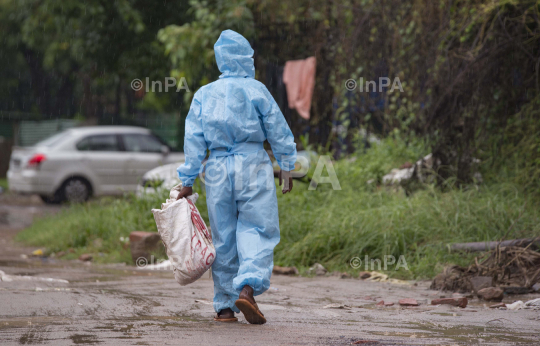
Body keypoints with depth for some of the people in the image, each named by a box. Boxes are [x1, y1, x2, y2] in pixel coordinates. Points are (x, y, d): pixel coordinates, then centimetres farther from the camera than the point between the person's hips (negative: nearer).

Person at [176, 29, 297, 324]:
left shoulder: (203, 95, 8)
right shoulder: (255, 90, -1)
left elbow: (193, 140, 6)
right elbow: (278, 131, 2)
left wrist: (188, 181, 8)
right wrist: (287, 167, 14)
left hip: (217, 168, 3)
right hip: (252, 165, -3)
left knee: (223, 237, 9)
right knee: (256, 229, -3)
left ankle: (225, 305, 11)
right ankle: (247, 287, -26)